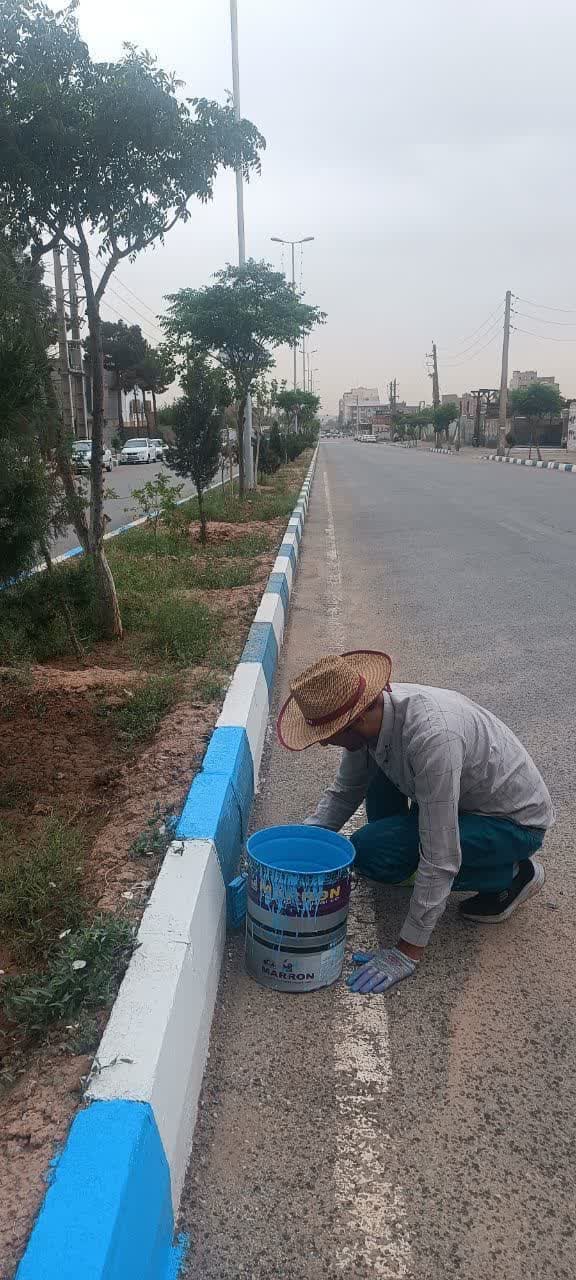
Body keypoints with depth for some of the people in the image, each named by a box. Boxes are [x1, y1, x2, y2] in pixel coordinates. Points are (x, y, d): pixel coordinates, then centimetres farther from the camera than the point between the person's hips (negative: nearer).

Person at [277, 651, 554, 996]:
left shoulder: (431, 736, -38)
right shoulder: (371, 712, -12)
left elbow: (439, 859, -32)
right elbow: (343, 793, 5)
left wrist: (408, 951, -25)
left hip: (516, 821, -8)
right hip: (470, 797, 8)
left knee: (370, 853, -19)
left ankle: (511, 874, -3)